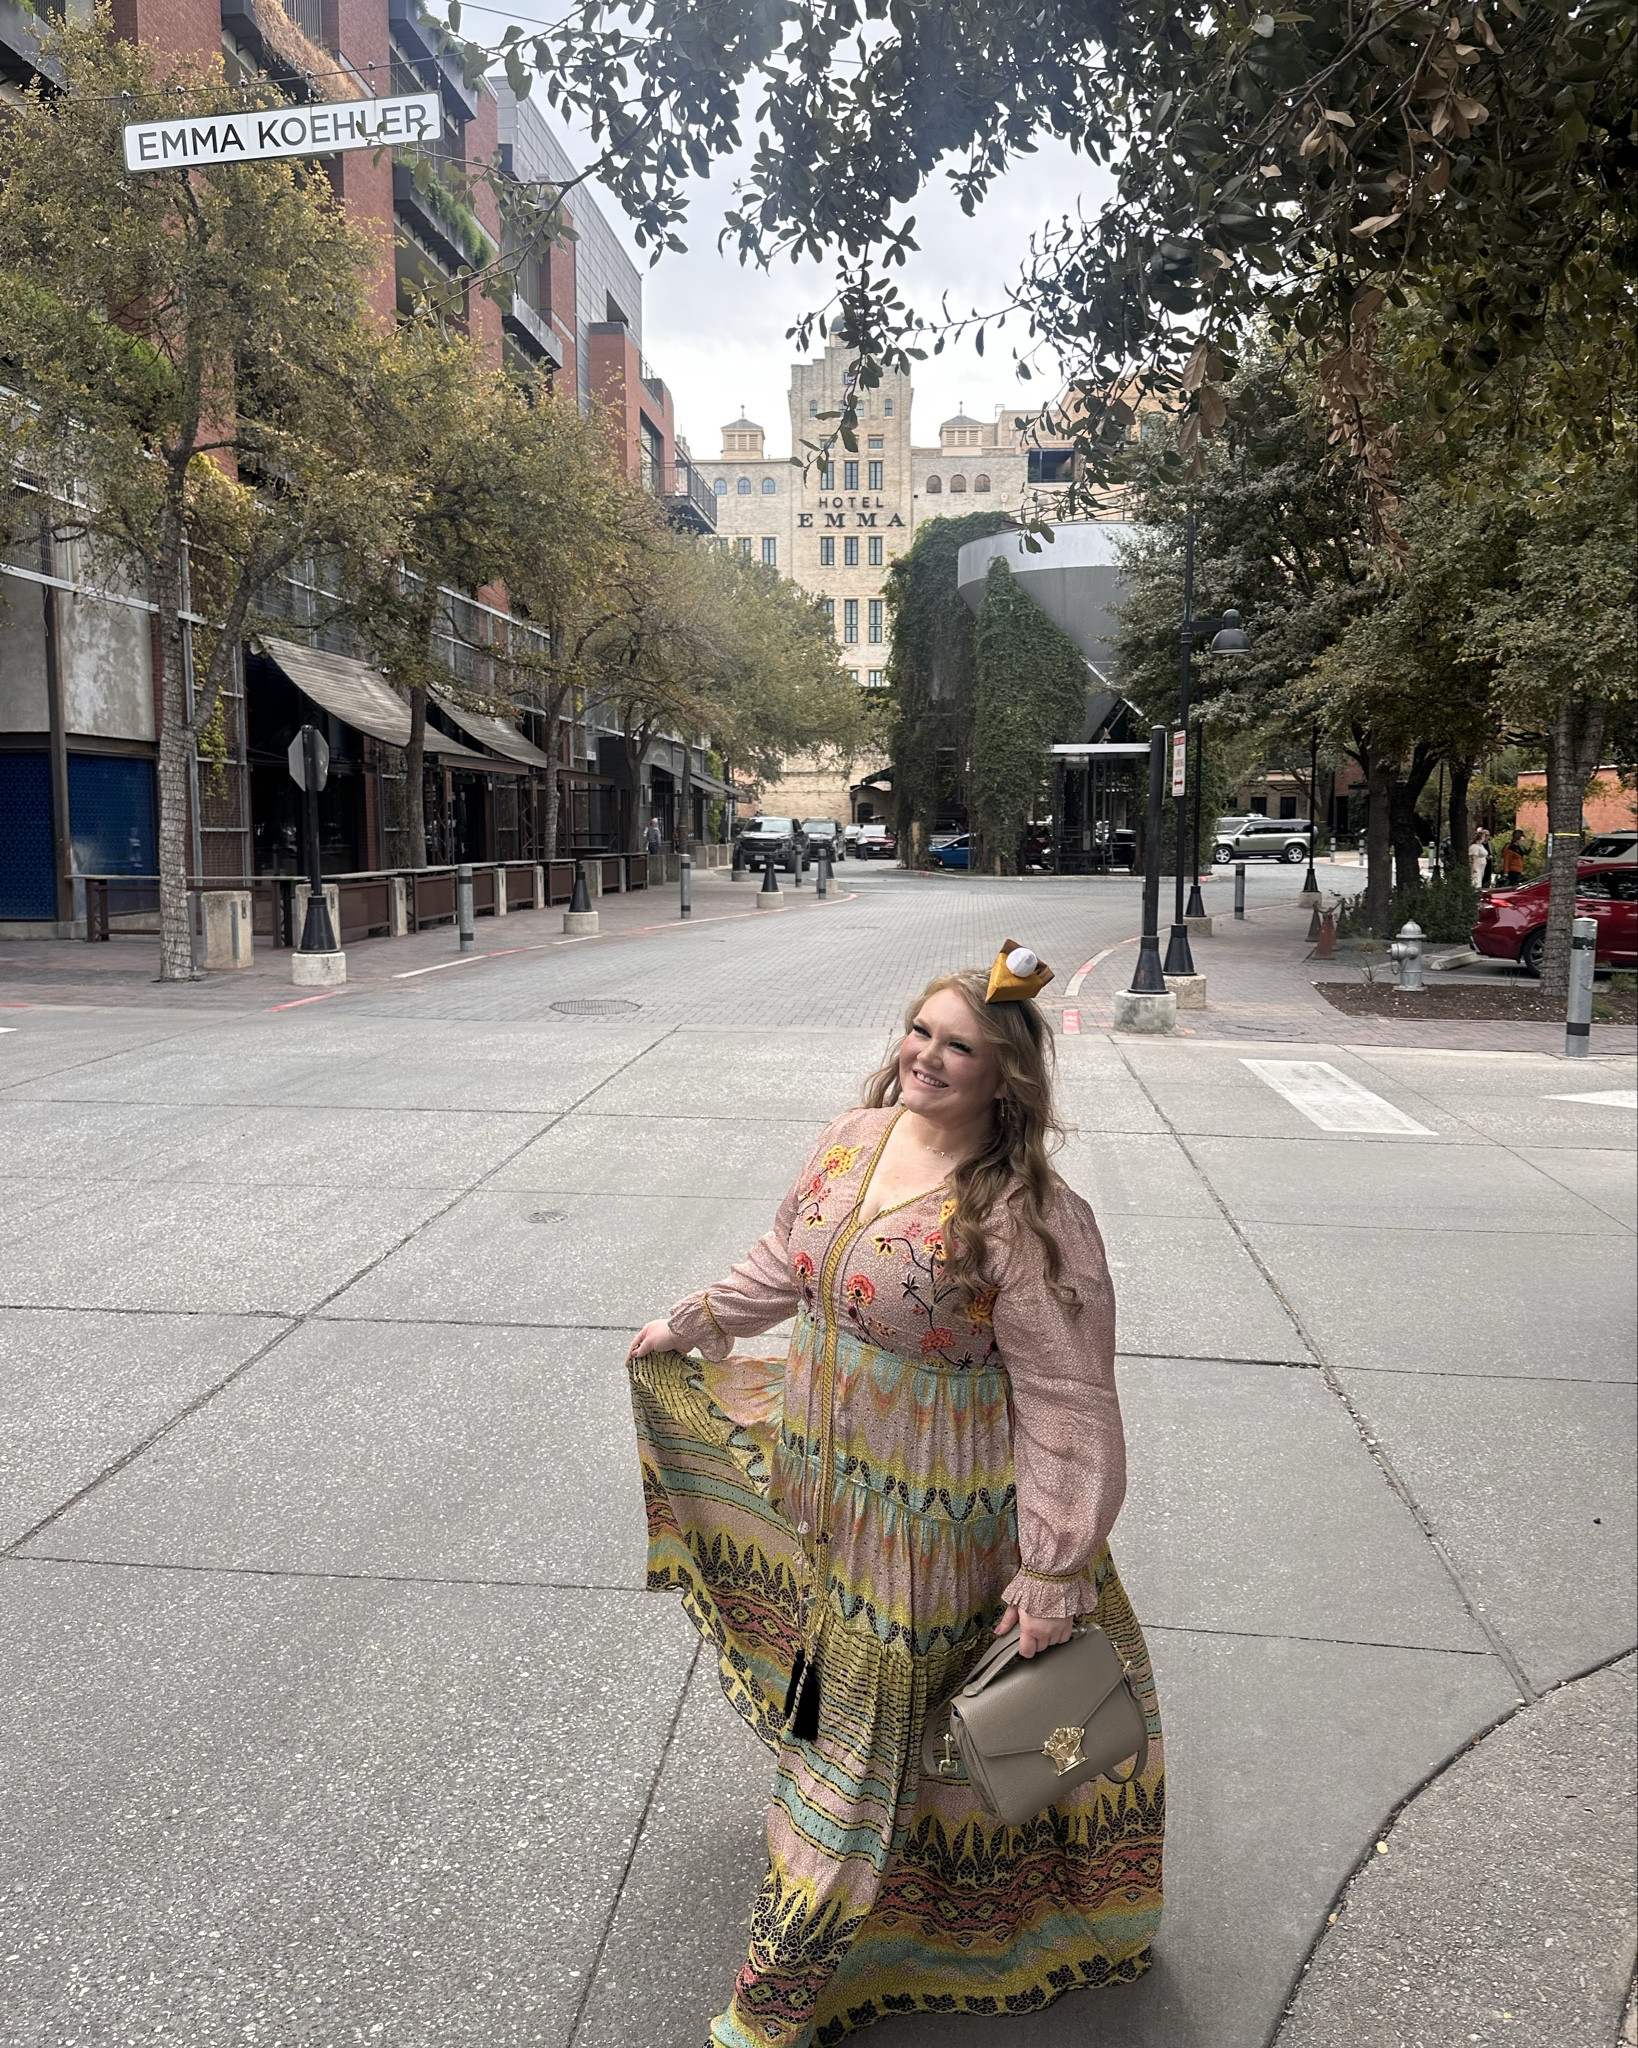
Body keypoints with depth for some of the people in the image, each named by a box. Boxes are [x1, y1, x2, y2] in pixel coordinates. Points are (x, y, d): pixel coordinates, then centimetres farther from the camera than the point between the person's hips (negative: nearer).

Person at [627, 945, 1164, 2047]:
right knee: (832, 1671, 28)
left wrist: (1053, 1573, -20)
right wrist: (691, 1324, 23)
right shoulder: (854, 1139, -4)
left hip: (935, 1516, -7)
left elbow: (1066, 1404, -21)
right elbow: (785, 1261, 14)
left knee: (874, 1733, 9)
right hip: (822, 1480, 7)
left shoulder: (1031, 1219, -25)